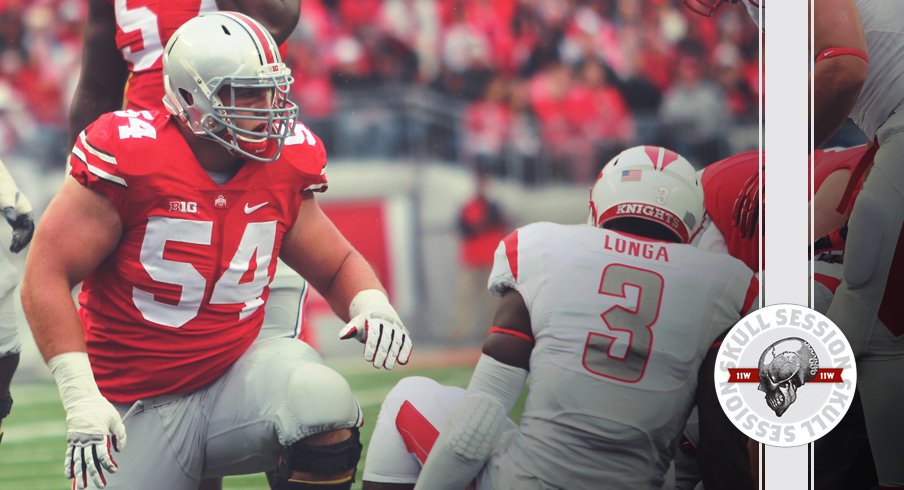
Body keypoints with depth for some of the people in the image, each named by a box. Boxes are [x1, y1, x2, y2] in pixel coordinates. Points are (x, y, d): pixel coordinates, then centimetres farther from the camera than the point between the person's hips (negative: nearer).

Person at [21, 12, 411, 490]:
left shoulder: (285, 165, -1)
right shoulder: (132, 158, -16)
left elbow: (339, 266, 15)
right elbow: (45, 277, -15)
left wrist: (373, 307, -10)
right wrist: (80, 398, -22)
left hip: (233, 376, 2)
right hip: (138, 409, -2)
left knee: (324, 402, -27)